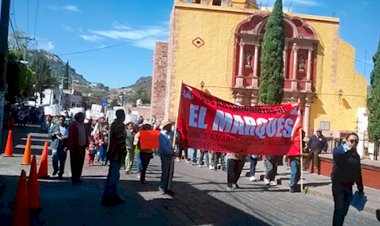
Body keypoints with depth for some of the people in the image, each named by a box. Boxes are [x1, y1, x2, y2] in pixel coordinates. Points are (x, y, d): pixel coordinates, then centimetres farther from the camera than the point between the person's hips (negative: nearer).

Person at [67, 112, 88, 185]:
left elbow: (86, 135, 15)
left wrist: (86, 144, 7)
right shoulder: (73, 126, -12)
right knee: (74, 163, 2)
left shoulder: (83, 125, 12)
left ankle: (77, 177, 24)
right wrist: (71, 147, -19)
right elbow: (70, 137, -15)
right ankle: (74, 178, 11)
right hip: (75, 148, -7)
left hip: (82, 147, 7)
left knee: (80, 163, 13)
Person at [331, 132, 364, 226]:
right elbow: (337, 156, -31)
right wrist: (349, 150, -39)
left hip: (348, 186, 5)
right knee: (339, 209, -10)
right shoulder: (338, 149, -6)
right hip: (338, 184, -5)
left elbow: (358, 173, 15)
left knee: (344, 210, 10)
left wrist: (360, 189, 16)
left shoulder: (356, 155, 10)